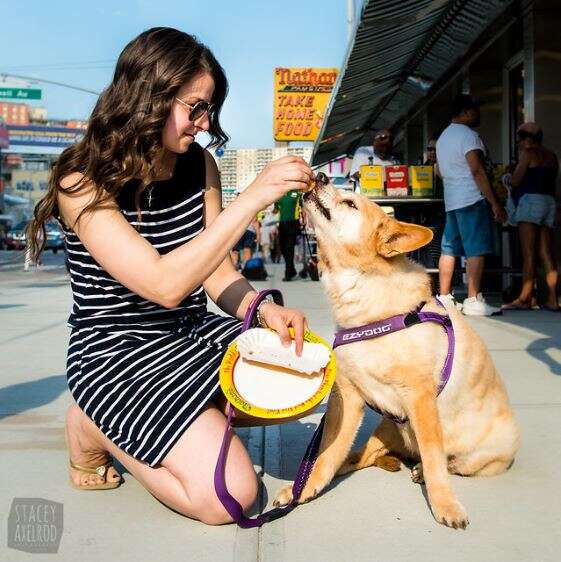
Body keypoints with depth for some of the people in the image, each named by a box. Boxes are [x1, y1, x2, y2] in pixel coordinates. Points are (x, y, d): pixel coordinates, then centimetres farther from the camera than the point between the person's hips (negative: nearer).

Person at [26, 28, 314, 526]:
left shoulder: (200, 166, 1)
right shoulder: (82, 183, -19)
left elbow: (218, 273, 2)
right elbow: (164, 284, -31)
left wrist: (262, 308, -19)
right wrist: (253, 198, -32)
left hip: (195, 334, 7)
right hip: (117, 351, -7)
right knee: (229, 495, -18)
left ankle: (170, 418, 9)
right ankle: (97, 428, 5)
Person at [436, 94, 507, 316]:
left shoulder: (443, 137, 20)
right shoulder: (468, 135, -10)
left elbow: (440, 172, 26)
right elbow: (477, 171, -17)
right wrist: (495, 203, -16)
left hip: (451, 201, 9)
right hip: (472, 199, -9)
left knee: (449, 249, 8)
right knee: (476, 250, -8)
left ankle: (444, 298, 11)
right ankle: (473, 301, -9)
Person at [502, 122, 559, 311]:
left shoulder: (528, 154, -4)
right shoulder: (551, 156, 19)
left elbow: (515, 181, -7)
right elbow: (551, 180, 20)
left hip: (531, 199, -8)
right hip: (549, 201, 8)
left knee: (528, 253, -10)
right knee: (547, 254, 3)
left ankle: (525, 298, -13)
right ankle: (552, 300, -2)